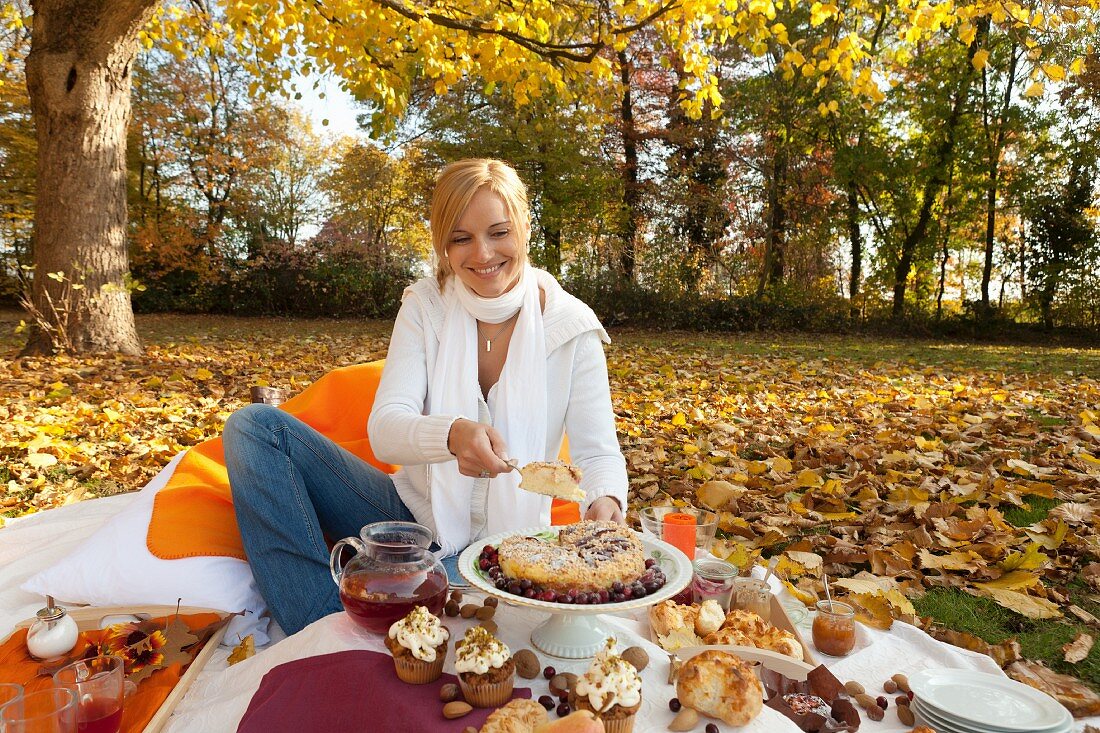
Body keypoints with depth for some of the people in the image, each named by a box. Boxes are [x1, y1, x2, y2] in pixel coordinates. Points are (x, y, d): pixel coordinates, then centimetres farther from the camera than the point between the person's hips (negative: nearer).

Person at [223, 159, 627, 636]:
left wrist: (605, 503, -36)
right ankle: (321, 635, -18)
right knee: (253, 426, -12)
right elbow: (384, 428, -16)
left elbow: (599, 452, -12)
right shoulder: (425, 307, -4)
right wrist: (452, 434, -39)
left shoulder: (571, 327, -8)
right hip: (412, 511, 4)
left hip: (501, 542, -3)